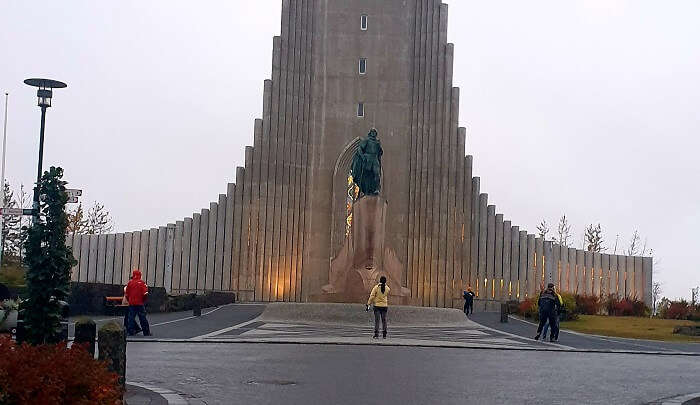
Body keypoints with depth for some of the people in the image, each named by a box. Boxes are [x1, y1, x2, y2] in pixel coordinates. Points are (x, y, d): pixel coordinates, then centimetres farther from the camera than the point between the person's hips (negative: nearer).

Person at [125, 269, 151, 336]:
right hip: (140, 303, -2)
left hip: (131, 304, 2)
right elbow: (145, 293, -12)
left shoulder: (130, 283, 1)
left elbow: (126, 294, 6)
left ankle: (130, 332, 6)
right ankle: (146, 333, 8)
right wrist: (143, 301, 4)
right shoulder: (142, 283, -6)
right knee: (143, 318, 5)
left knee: (131, 318, 8)